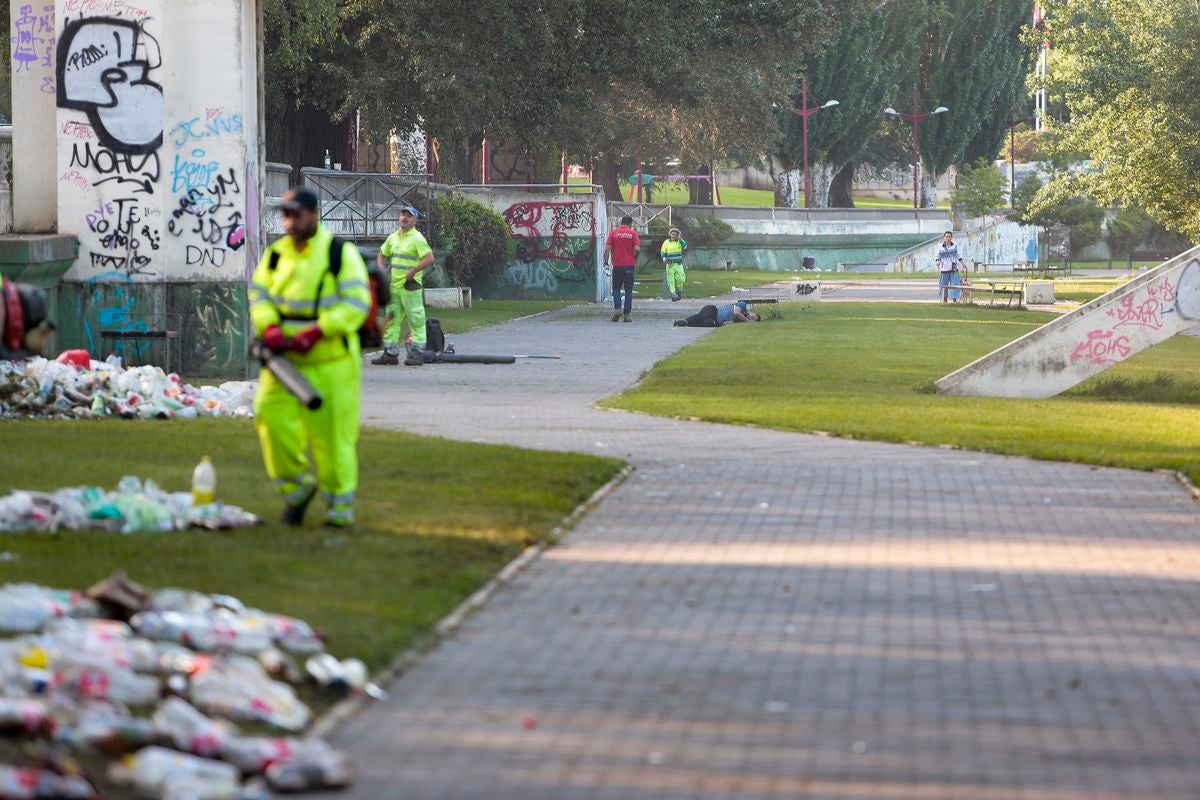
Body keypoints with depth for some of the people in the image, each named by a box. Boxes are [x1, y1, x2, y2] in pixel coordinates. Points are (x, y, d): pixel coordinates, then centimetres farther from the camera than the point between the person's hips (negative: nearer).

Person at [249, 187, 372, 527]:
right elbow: (258, 292, 9)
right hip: (285, 357, 4)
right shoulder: (276, 254, 10)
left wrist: (315, 333, -23)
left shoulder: (341, 253, -7)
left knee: (334, 433, -1)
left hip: (331, 361, -4)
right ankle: (296, 485, 7)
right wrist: (268, 326, -13)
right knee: (271, 412, -12)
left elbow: (356, 304, -15)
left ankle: (341, 505, 13)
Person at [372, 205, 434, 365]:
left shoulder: (417, 238, -8)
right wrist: (381, 268, 10)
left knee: (416, 321, -4)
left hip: (410, 286, -8)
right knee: (392, 320, 10)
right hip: (394, 286, 8)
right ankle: (390, 353, 15)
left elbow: (429, 259, -17)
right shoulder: (393, 237, 15)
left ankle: (417, 354, -1)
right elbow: (382, 254, 28)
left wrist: (412, 271, -19)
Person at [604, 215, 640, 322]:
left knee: (616, 289, 12)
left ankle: (617, 308, -10)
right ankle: (627, 314, 3)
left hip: (617, 265, 1)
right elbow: (637, 249, -9)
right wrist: (635, 260, 8)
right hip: (629, 265, -1)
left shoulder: (613, 232, 1)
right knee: (628, 291, 6)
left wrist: (606, 261, 5)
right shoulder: (633, 233, -2)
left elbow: (607, 248, -5)